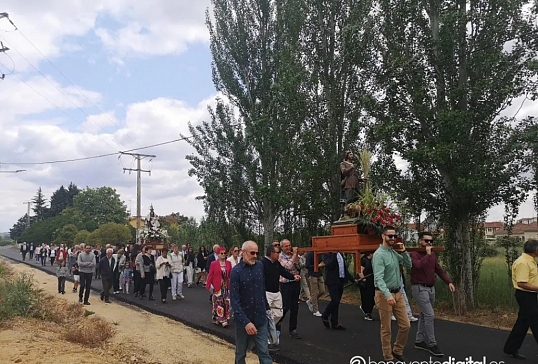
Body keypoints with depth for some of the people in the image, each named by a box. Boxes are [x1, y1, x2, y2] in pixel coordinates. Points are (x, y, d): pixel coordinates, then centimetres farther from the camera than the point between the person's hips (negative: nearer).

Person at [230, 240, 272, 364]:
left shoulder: (260, 266, -1)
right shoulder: (236, 271, -13)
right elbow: (234, 300, -17)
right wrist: (246, 322, -24)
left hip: (260, 318, 3)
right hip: (243, 319, -3)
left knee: (264, 352, 2)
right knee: (241, 353, 14)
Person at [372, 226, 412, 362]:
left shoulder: (395, 252, 7)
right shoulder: (379, 254, -17)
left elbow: (409, 265, 13)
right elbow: (378, 278, -26)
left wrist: (404, 252, -3)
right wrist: (387, 295, -39)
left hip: (398, 293, 7)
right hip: (384, 294, -7)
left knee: (405, 325, 11)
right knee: (386, 329, 5)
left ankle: (397, 351, 30)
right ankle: (388, 357, 19)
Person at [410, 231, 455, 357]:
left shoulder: (432, 255, 11)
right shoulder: (414, 254, -12)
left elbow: (439, 270, 11)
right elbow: (418, 265, -32)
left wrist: (449, 282, 0)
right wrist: (428, 254, -22)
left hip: (431, 288, 8)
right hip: (419, 288, -8)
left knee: (424, 314, 14)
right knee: (429, 314, -13)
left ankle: (419, 341, 25)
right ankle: (432, 344, -5)